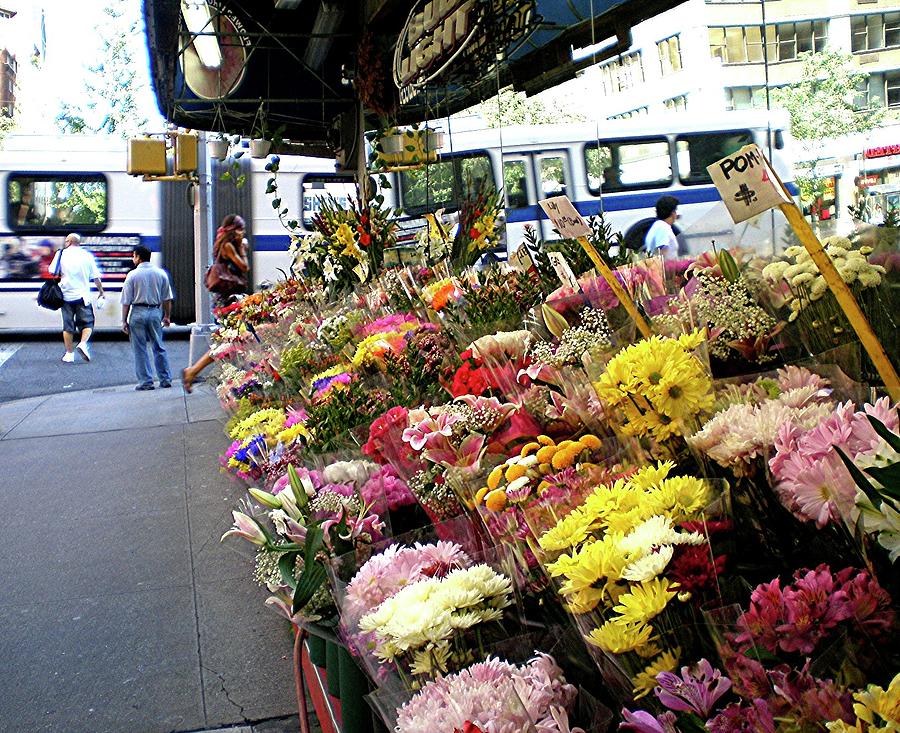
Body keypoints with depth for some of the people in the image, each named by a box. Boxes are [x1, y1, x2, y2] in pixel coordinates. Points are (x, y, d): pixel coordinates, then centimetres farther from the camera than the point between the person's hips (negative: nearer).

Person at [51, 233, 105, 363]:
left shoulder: (61, 254, 2)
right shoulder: (87, 255, 3)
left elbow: (53, 273, 2)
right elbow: (96, 277, 5)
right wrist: (102, 292, 15)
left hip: (66, 295, 1)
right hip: (83, 296, -1)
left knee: (68, 326, 8)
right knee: (87, 323, 7)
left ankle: (69, 353, 11)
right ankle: (83, 343, -18)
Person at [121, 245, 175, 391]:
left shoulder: (132, 275, -6)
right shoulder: (161, 273, 4)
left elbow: (126, 301, -5)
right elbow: (167, 298, 7)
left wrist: (124, 320, 0)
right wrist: (167, 316, 16)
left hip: (138, 313, -3)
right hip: (155, 312, 3)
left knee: (140, 349, 4)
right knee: (159, 347, 12)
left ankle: (145, 381, 5)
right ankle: (165, 380, 13)